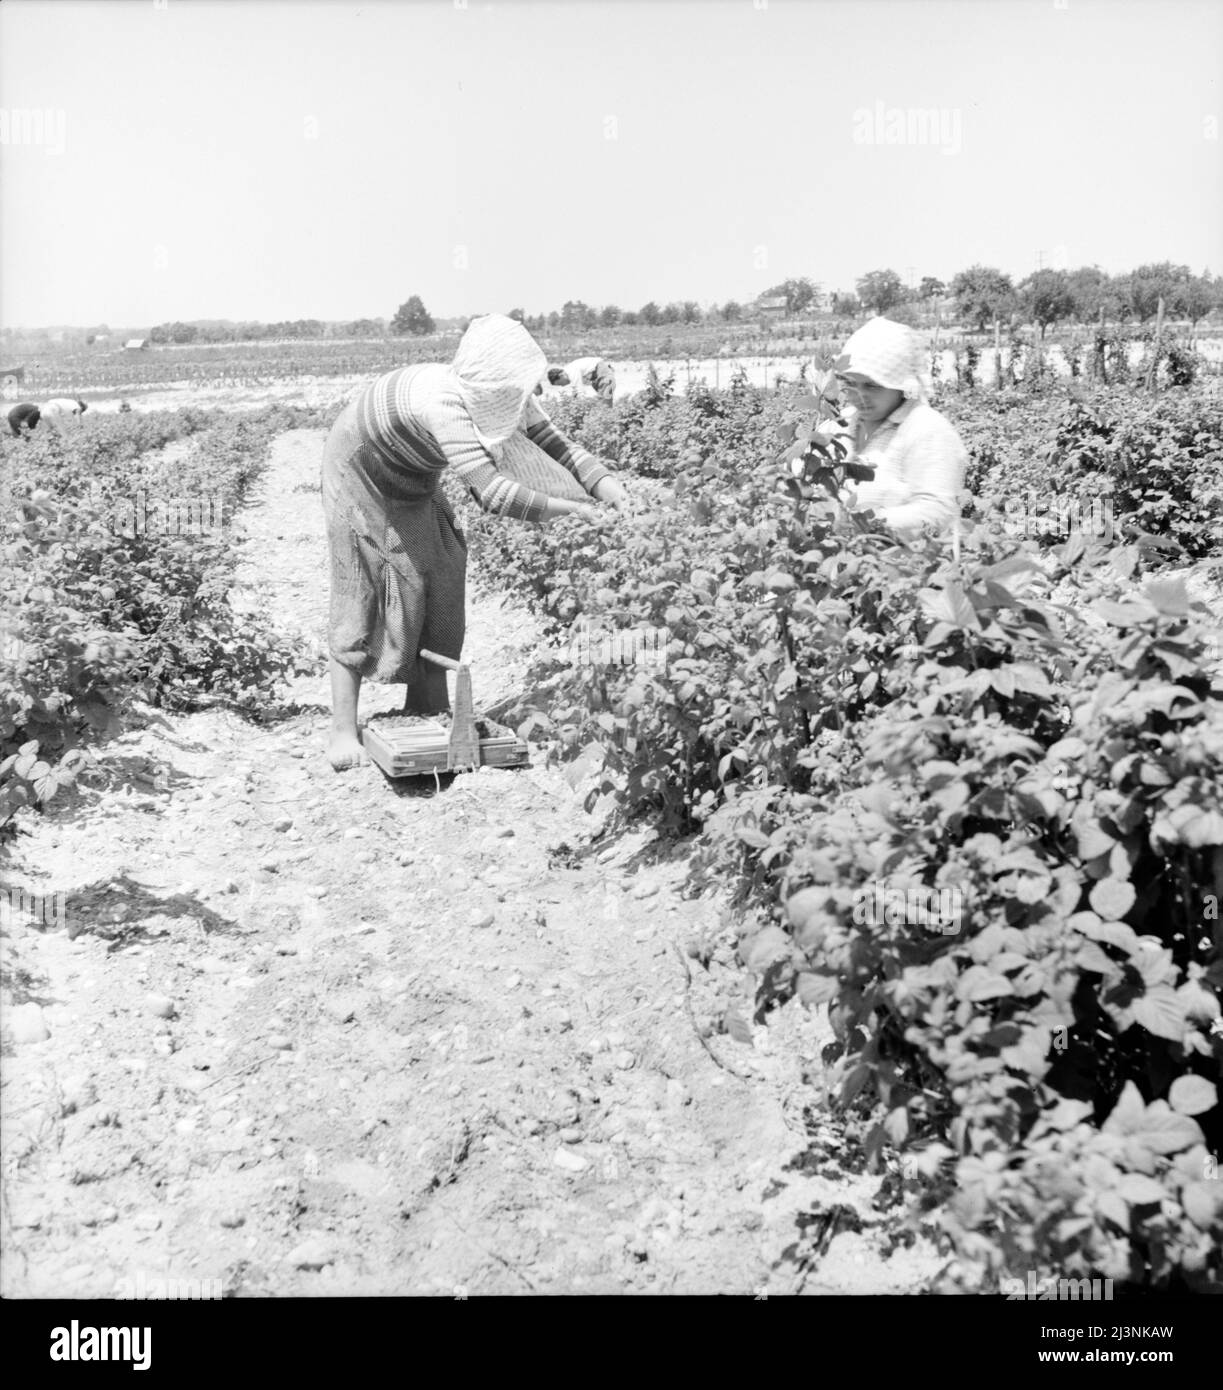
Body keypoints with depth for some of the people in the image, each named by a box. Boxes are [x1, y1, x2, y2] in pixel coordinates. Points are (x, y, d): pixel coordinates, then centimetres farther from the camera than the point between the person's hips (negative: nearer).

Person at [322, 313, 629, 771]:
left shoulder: (503, 394, -19)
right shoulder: (444, 402, -43)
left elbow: (556, 446, -14)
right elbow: (493, 493, -49)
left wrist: (610, 487, -29)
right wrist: (573, 509, -45)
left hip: (413, 481, 8)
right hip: (359, 477, -8)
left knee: (439, 578, 1)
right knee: (361, 592, -8)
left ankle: (428, 707, 11)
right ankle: (343, 730, -3)